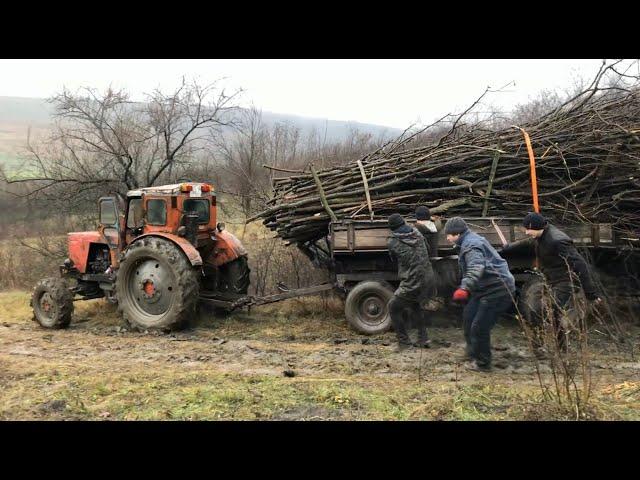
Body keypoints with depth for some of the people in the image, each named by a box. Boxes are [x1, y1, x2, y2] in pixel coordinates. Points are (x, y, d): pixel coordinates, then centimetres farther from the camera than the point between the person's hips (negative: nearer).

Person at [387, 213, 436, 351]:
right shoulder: (417, 234, 3)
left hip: (412, 284, -6)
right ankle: (423, 338, 31)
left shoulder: (392, 242, -9)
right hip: (428, 280, 6)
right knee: (415, 305, 30)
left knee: (393, 307, 12)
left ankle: (404, 341, 13)